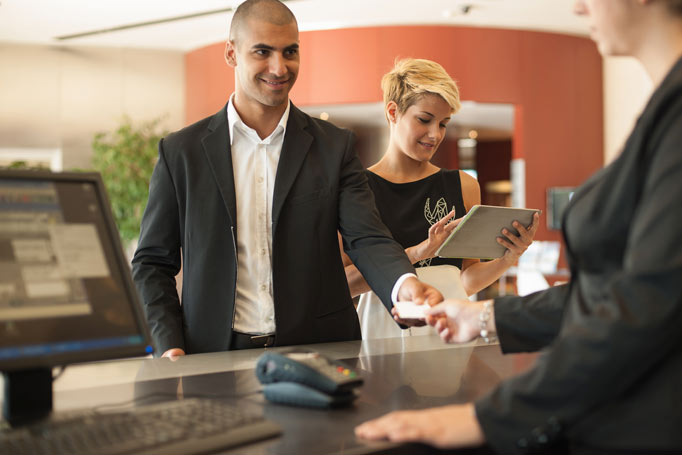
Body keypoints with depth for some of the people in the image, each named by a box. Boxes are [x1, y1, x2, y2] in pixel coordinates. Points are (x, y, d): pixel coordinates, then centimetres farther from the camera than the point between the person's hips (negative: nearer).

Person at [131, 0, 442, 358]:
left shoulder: (334, 147, 6)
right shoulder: (180, 151, 5)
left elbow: (366, 240, -4)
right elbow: (152, 263, 8)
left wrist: (406, 285, -26)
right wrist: (170, 346, -7)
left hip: (317, 356, 1)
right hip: (216, 359, -1)